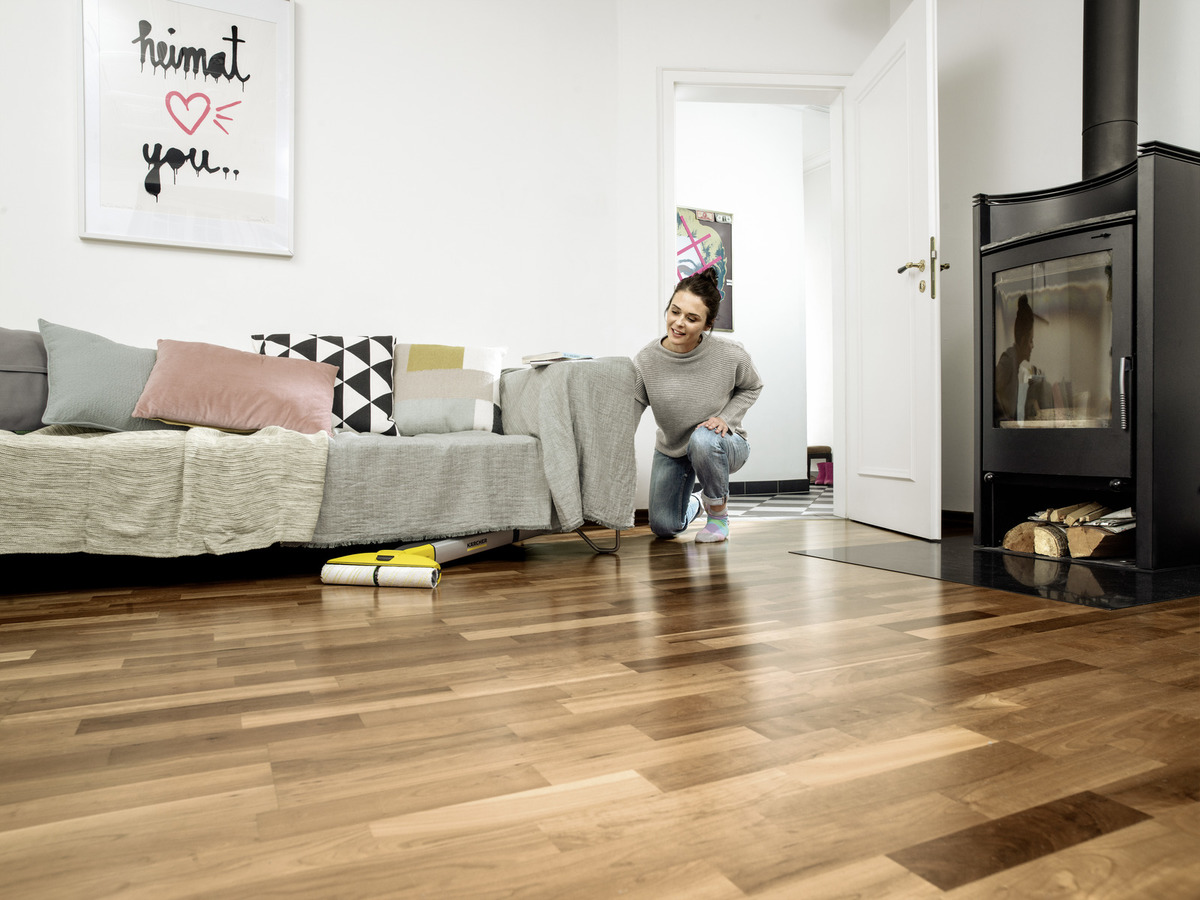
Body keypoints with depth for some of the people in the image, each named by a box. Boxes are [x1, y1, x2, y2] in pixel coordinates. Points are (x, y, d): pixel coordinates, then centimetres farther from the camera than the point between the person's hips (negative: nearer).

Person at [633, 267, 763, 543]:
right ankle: (693, 505, 42)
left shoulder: (730, 355, -22)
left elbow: (751, 387, -1)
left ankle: (718, 511, -8)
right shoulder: (645, 361, -21)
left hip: (723, 446, -2)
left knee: (702, 438, -39)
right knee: (663, 527, 1)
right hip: (671, 451, 3)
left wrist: (726, 418, -18)